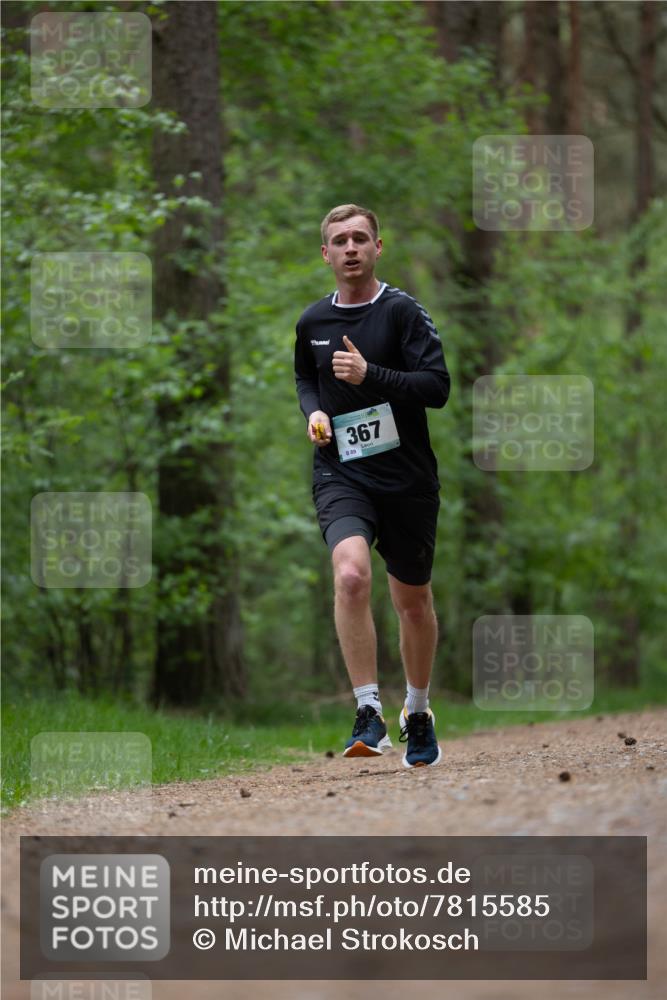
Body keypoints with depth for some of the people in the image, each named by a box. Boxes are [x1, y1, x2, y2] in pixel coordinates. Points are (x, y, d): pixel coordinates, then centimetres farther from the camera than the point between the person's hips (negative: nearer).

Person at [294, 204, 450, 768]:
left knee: (413, 600, 11)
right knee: (351, 573, -26)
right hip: (340, 474, 1)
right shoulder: (312, 323, 8)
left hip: (407, 477, -1)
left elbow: (437, 387, -13)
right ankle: (369, 714, -24)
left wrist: (370, 375, -23)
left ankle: (418, 715, 35)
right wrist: (313, 411, 6)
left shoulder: (404, 312, -5)